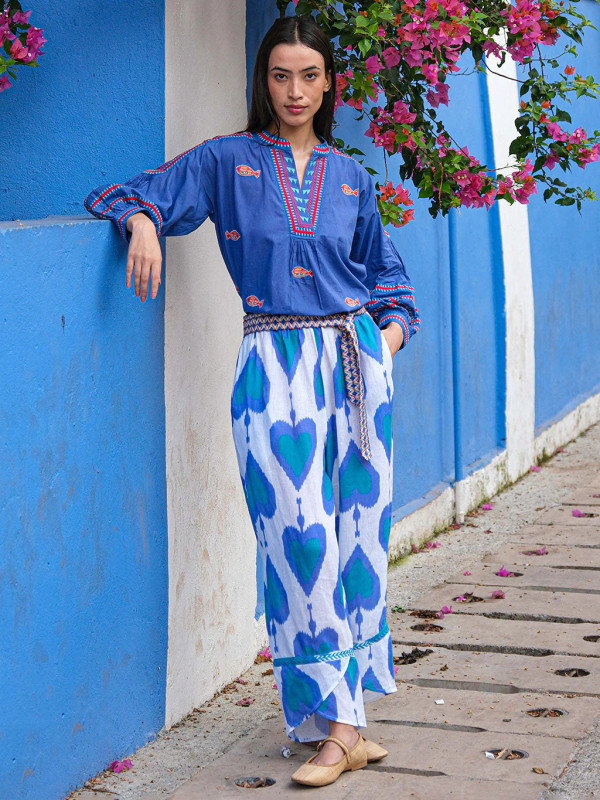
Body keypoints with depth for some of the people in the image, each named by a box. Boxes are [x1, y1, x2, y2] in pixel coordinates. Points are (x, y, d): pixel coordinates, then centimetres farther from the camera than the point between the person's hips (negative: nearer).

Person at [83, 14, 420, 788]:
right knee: (300, 536, -11)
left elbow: (387, 274, 24)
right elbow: (128, 195, 6)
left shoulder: (349, 177, 15)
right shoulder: (226, 161, 7)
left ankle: (344, 713, 13)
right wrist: (143, 222, -16)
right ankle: (337, 723, -5)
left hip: (357, 361, 3)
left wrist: (390, 333, 7)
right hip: (276, 370, -3)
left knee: (359, 533, 2)